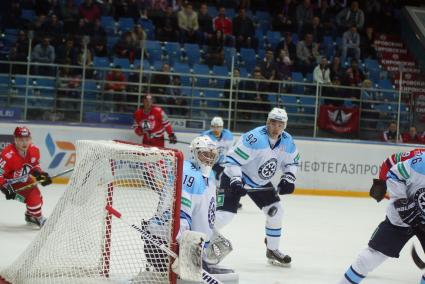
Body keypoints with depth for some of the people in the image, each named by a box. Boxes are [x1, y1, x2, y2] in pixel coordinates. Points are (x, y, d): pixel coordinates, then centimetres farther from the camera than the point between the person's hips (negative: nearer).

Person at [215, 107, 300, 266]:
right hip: (236, 178, -7)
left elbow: (292, 161, 10)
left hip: (260, 182, 7)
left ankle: (273, 250, 19)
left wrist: (288, 179, -4)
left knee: (275, 211, 2)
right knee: (225, 214, -18)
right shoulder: (255, 138, -29)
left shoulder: (287, 142, -8)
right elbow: (232, 159, -28)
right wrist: (235, 182, -35)